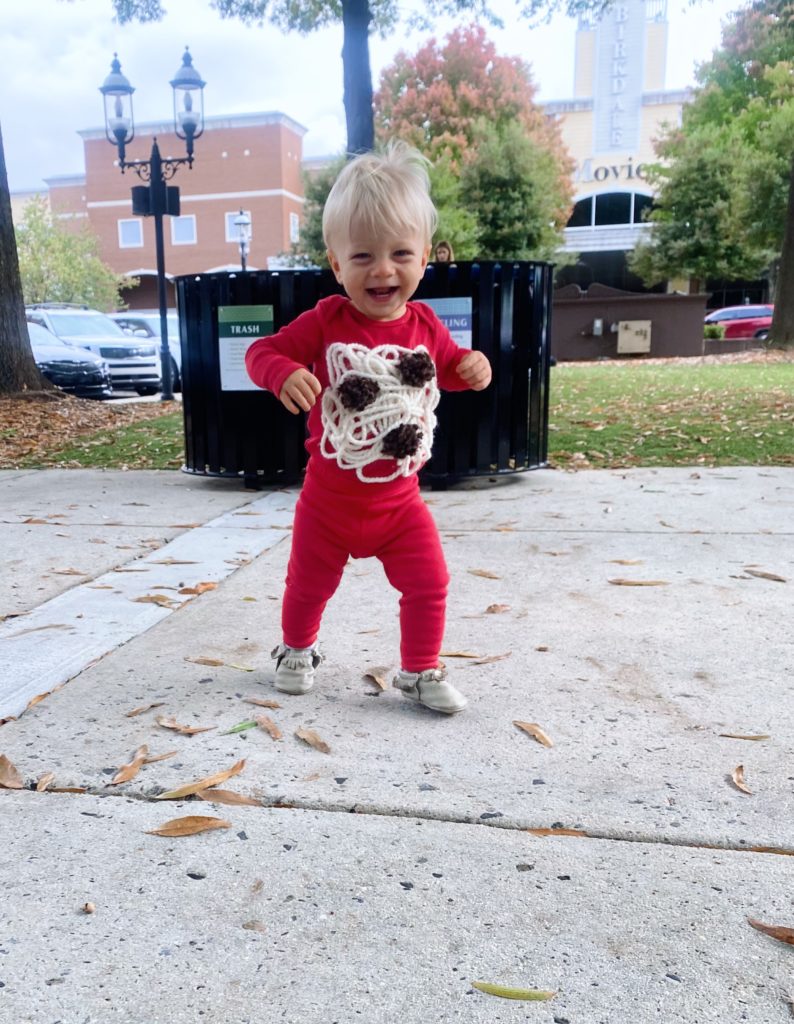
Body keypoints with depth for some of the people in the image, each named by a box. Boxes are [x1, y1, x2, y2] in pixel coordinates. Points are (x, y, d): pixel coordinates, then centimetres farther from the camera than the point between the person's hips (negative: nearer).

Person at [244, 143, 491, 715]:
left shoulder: (424, 324, -5)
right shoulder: (325, 322, -15)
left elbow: (448, 366, 13)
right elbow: (263, 351, -10)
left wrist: (473, 367, -10)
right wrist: (284, 374, -33)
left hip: (400, 501, 2)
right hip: (329, 501, -1)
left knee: (429, 585, 1)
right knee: (309, 584, 17)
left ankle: (421, 672, 23)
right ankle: (298, 650, 46)